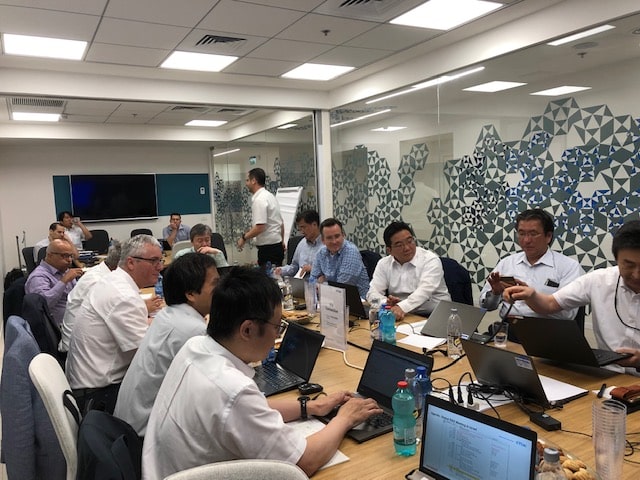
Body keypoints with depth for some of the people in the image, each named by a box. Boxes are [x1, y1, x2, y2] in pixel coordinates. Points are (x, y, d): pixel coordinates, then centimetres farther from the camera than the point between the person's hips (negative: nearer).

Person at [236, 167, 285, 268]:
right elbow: (281, 222, 20)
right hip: (277, 246, 10)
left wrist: (244, 237, -8)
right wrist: (282, 241, 29)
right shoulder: (270, 196, 15)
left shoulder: (259, 200, -15)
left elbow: (260, 227, -22)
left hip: (268, 248, -10)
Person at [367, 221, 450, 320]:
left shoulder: (431, 260, -8)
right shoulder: (384, 264, 6)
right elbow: (372, 293, 1)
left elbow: (425, 290, -24)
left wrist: (402, 307, -41)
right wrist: (386, 302, -23)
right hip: (402, 316, 3)